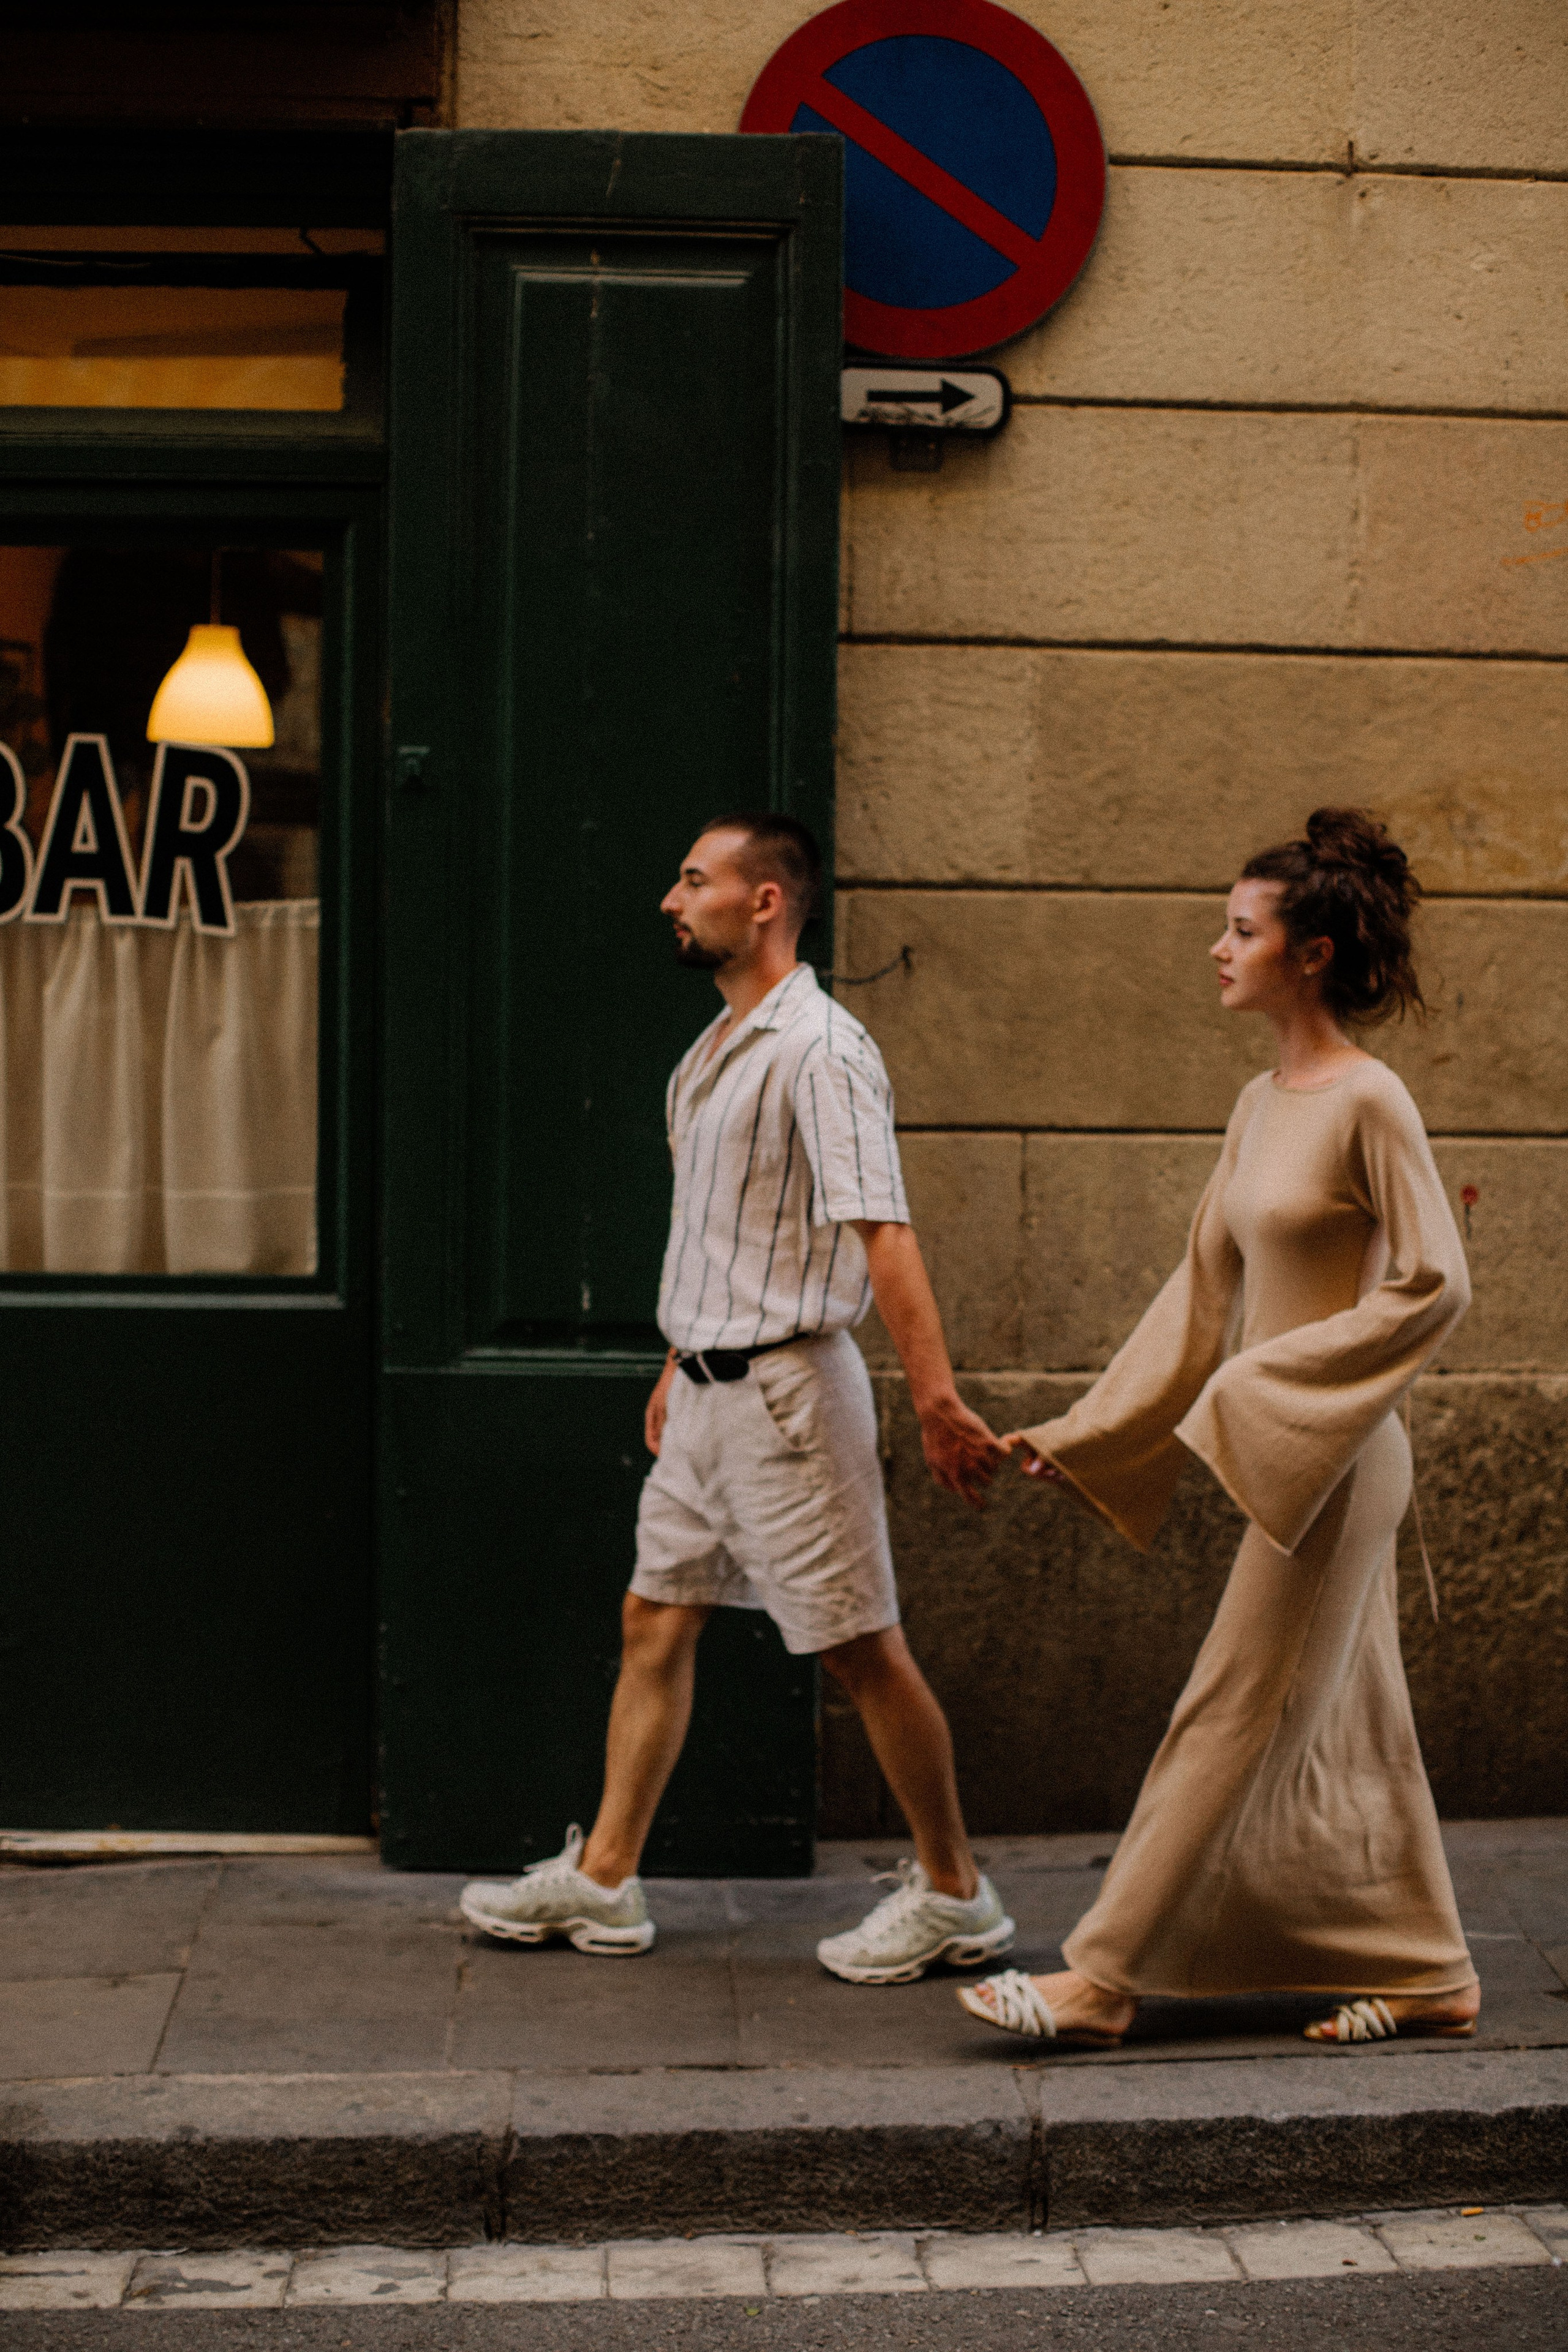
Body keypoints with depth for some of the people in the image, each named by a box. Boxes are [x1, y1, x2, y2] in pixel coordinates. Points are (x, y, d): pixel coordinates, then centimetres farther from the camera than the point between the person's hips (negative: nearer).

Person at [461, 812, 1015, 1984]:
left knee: (861, 1647, -1)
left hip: (787, 1391, -9)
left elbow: (882, 1230, -26)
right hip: (708, 1391, 9)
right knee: (655, 1624, 12)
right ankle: (603, 1877, 21)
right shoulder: (714, 1051, 14)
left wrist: (935, 1393, -32)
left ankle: (955, 1896, 11)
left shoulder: (820, 1050, -17)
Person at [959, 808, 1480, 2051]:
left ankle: (1101, 1979, 0)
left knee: (1233, 1715, -4)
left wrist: (1269, 1384, -18)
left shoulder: (1370, 1103, -14)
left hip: (1334, 1458, -9)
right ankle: (1431, 1977, 23)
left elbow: (1434, 1285, -17)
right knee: (1348, 1728, 13)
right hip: (1284, 1459, 9)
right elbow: (1201, 1292, 15)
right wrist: (1083, 1432, 13)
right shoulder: (1261, 1105, 11)